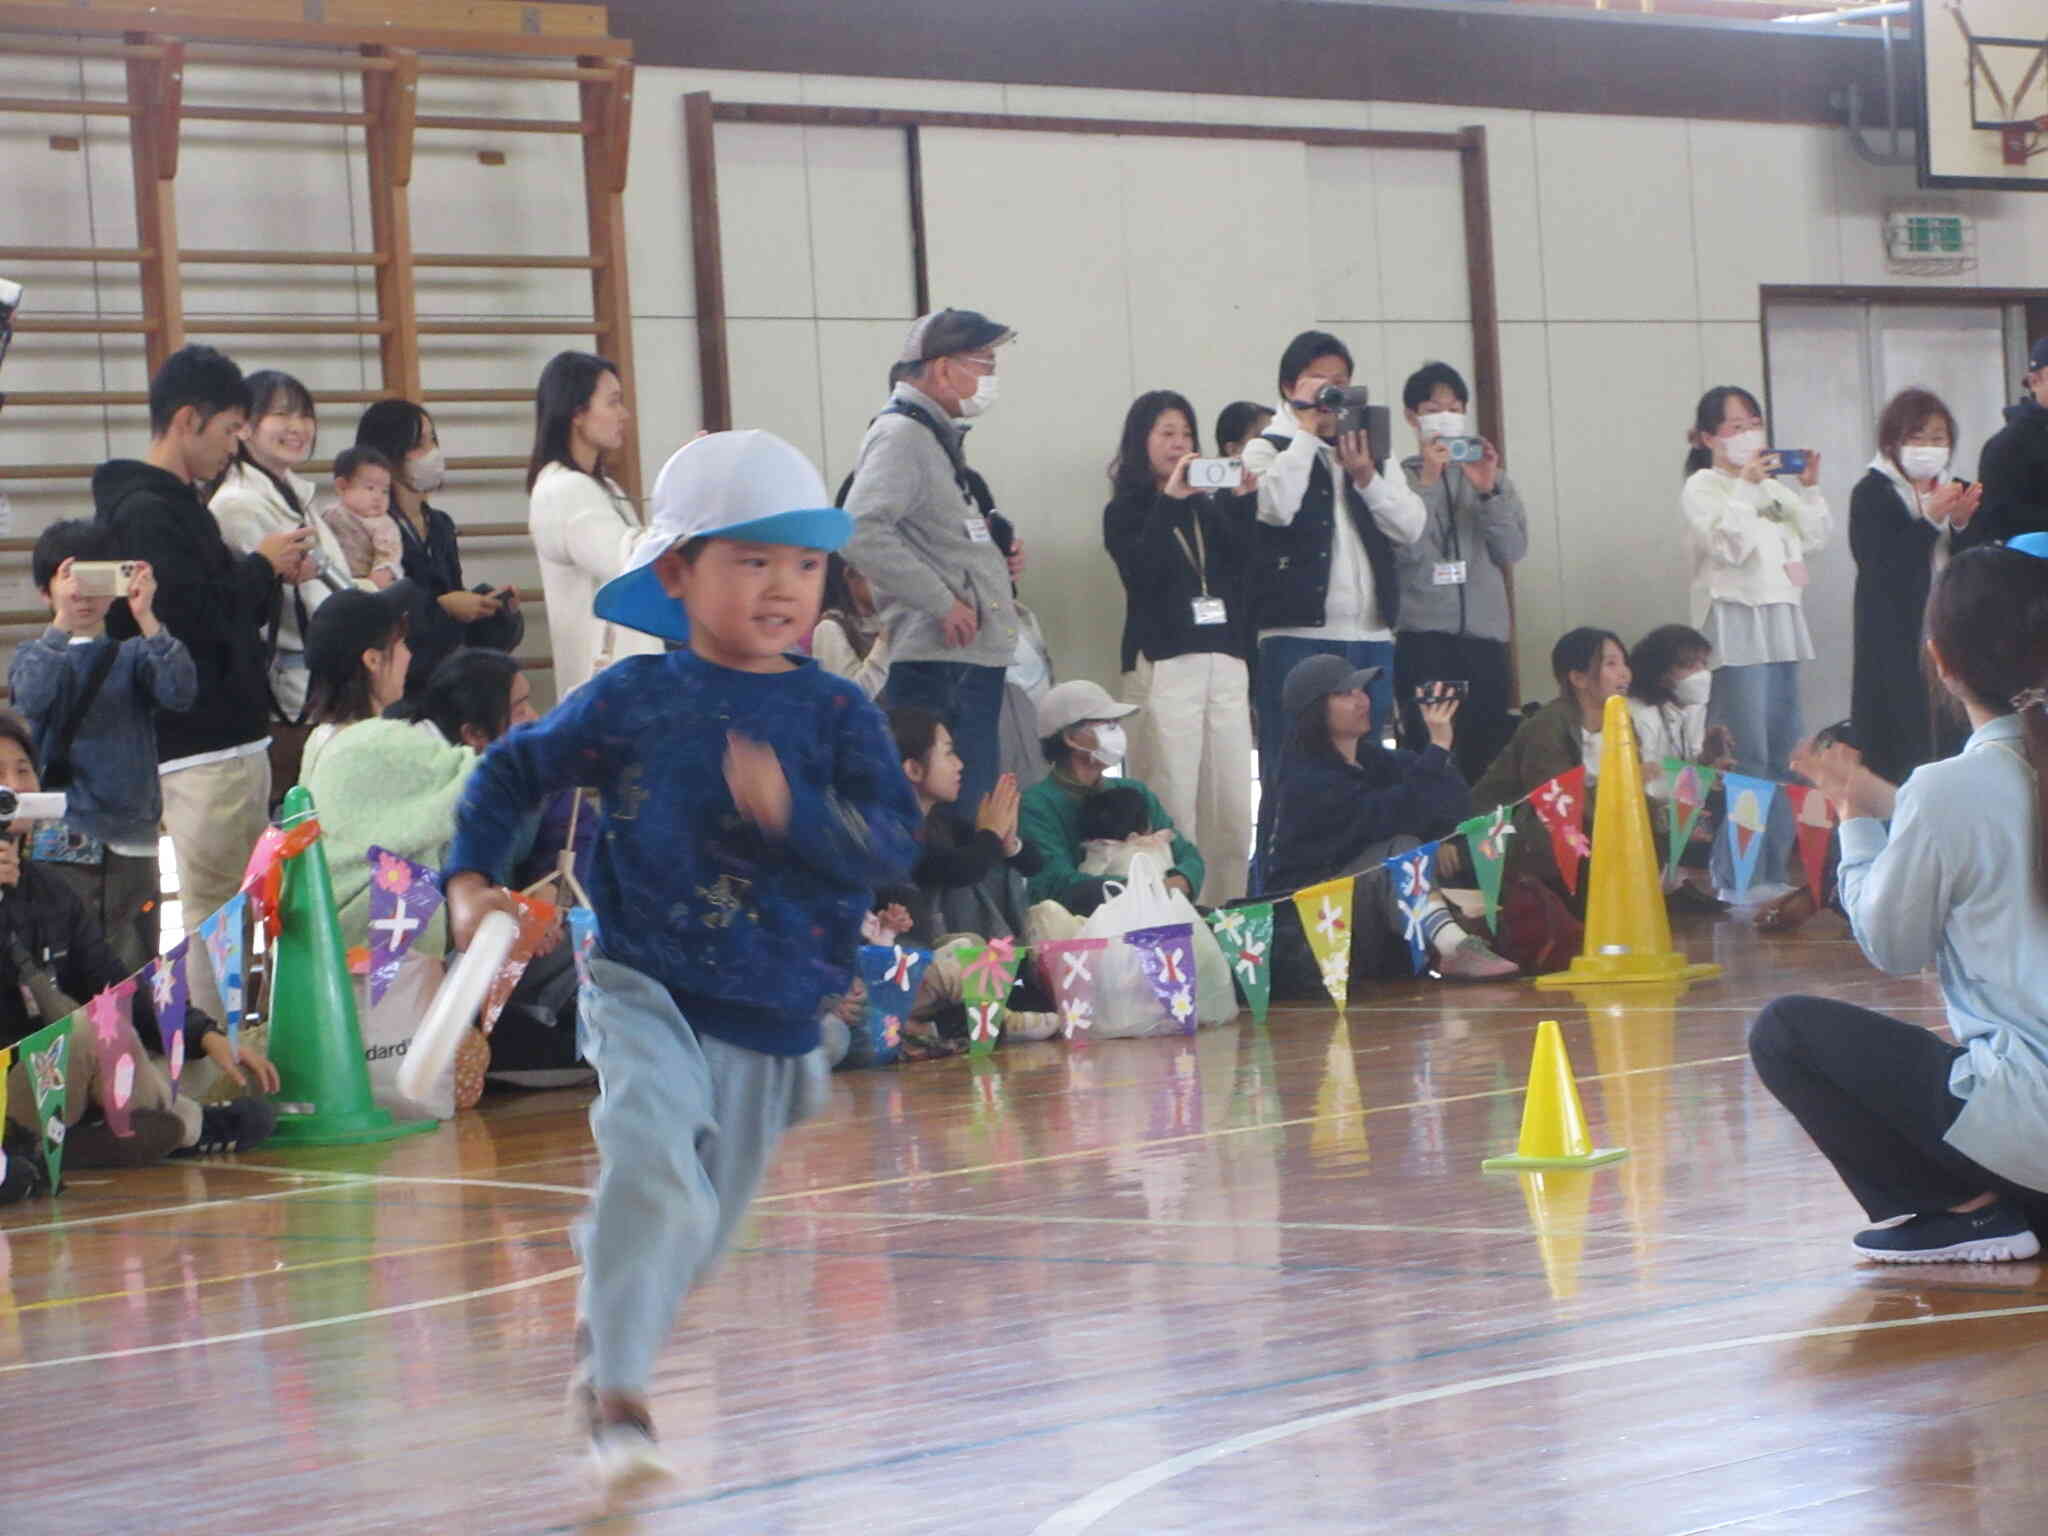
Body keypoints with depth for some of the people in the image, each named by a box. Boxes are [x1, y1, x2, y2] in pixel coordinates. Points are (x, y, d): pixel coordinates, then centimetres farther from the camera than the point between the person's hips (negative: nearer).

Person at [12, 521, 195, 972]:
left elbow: (179, 693, -10)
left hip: (132, 840, 2)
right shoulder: (35, 656, 7)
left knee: (136, 972, 3)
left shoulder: (133, 657, 10)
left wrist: (146, 619, -20)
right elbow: (33, 697, -16)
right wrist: (63, 621, -27)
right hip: (63, 844, -2)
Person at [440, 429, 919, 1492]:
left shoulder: (835, 714, -1)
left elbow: (894, 843, -13)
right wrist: (469, 882, 1)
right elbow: (511, 772, 11)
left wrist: (793, 812, -28)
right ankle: (615, 1401, -17)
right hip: (646, 992, -3)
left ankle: (604, 1340, 45)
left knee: (696, 1231, 16)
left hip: (773, 1020, 3)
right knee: (657, 1171, -26)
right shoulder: (633, 701, -3)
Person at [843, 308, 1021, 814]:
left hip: (974, 657, 10)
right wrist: (941, 601, -21)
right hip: (940, 664, -10)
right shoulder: (900, 435, -11)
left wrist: (993, 555, 11)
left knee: (979, 805, 11)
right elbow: (861, 531, -25)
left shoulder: (939, 436, 20)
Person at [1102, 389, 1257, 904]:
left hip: (1225, 664, 5)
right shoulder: (1125, 513, 5)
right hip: (1163, 665, -4)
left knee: (1231, 812, 0)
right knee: (1172, 809, -11)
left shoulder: (1211, 509, 16)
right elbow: (1142, 571, -11)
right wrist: (1170, 498, -13)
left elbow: (1245, 567, 4)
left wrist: (1245, 500, -5)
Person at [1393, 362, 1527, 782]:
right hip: (1422, 636, -3)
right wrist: (1427, 482, -13)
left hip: (1485, 630, 4)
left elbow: (1513, 549, 4)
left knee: (1487, 753, 3)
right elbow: (1403, 550, -10)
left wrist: (1488, 491, -8)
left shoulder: (1493, 475, 13)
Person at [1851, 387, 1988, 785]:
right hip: (1898, 645, -5)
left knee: (1955, 738, -3)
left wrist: (1962, 525, -7)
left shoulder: (1958, 492, 16)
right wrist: (1929, 521, -18)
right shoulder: (1871, 496, -2)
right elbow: (1879, 569, -14)